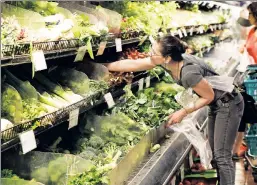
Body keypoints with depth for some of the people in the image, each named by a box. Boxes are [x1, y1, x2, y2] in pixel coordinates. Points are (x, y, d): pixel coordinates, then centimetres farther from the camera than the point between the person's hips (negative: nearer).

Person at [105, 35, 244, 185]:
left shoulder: (189, 73, -36)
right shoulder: (166, 61, -13)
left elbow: (209, 96, -21)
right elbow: (131, 64, -6)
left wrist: (184, 112, -21)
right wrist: (102, 66, -3)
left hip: (228, 104, -8)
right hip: (216, 105, 9)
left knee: (222, 156, -5)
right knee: (216, 152, 14)